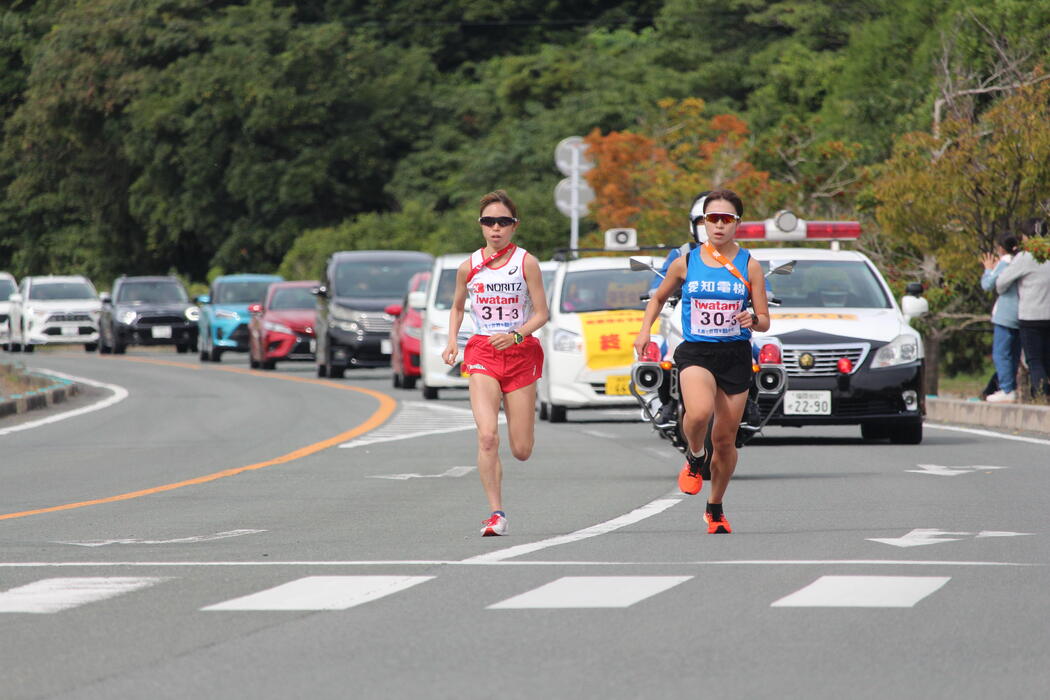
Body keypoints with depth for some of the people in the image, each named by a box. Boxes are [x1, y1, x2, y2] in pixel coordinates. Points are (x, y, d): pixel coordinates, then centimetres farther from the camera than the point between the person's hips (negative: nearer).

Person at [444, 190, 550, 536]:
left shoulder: (526, 263, -4)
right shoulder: (469, 267, 3)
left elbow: (541, 313, -3)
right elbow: (457, 307, 19)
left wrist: (516, 335, -20)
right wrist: (451, 342, 3)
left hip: (520, 352, -1)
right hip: (482, 352, 1)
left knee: (522, 451, 3)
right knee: (487, 437, -20)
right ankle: (496, 514, -13)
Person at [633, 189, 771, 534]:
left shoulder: (749, 266, 2)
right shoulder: (686, 263, 4)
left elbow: (765, 321, 4)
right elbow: (658, 298, 20)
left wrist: (753, 320, -19)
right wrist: (644, 331, 4)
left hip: (736, 355, 1)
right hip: (695, 352, -1)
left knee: (725, 440, 7)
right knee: (699, 412, -32)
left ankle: (715, 509, 29)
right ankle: (694, 458, 1)